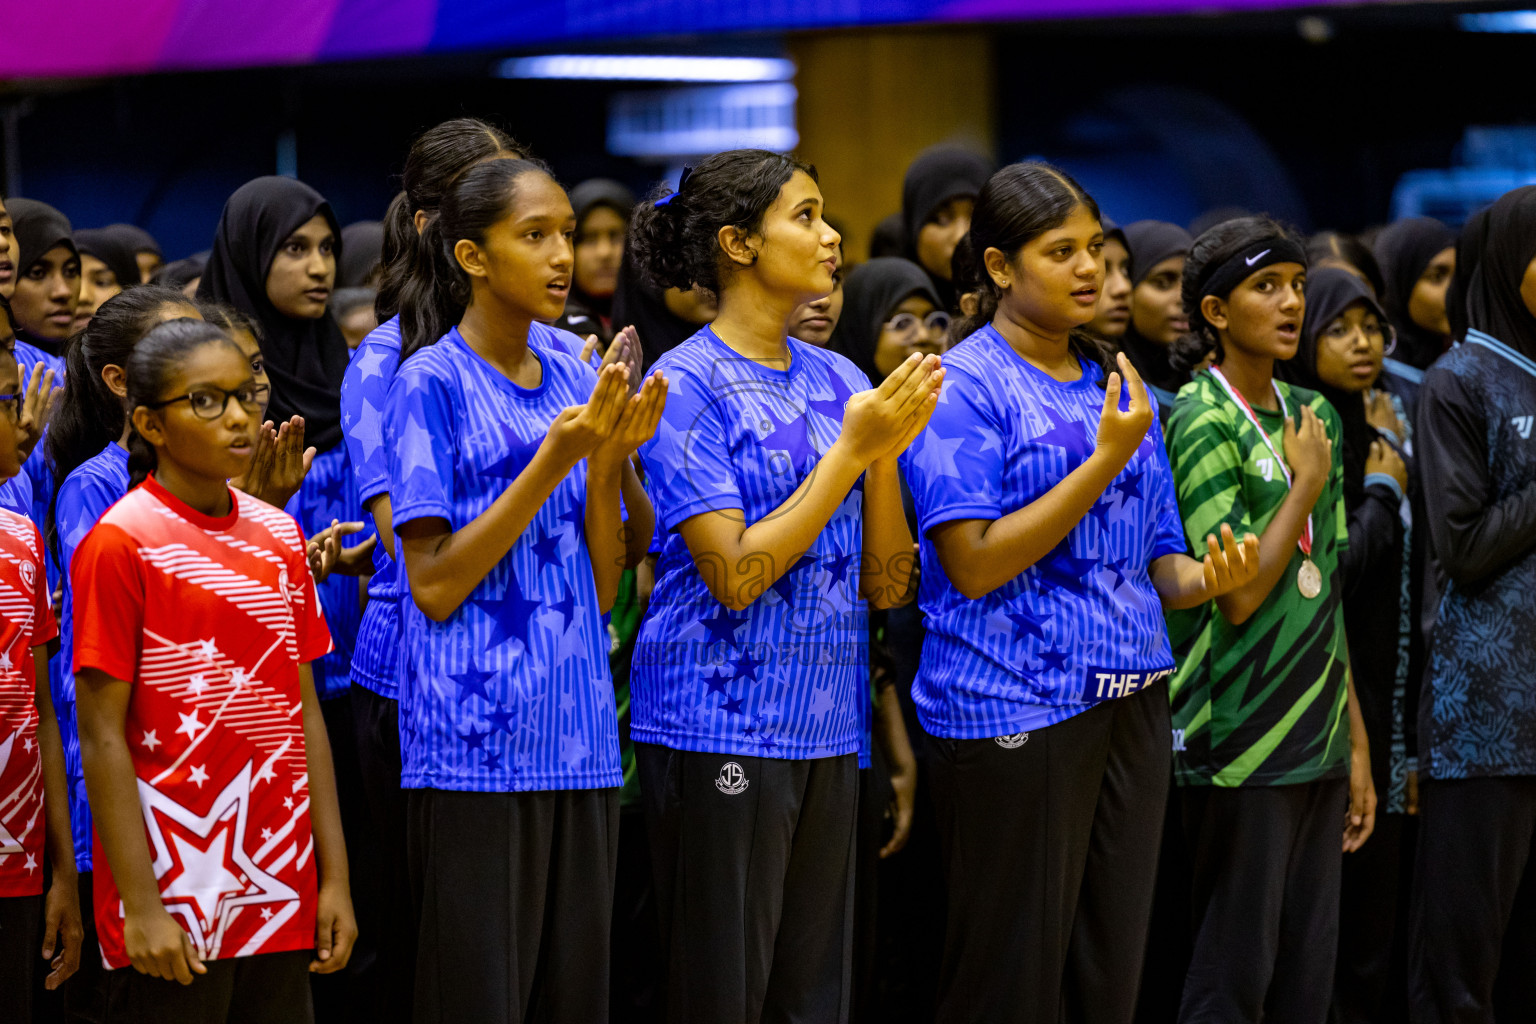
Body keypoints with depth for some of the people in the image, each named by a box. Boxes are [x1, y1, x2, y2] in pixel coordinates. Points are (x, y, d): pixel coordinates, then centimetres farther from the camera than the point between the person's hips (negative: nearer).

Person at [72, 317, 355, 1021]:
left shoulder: (279, 535, 11)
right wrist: (140, 905, -15)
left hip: (281, 898, 6)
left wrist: (334, 876, 7)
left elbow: (303, 713, 12)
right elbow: (101, 737, -10)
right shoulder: (120, 543, -7)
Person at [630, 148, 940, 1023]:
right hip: (722, 728, -6)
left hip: (827, 725, 6)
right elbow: (734, 575, -17)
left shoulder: (841, 382, 10)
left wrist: (887, 450, -7)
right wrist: (854, 447, -15)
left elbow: (887, 585, 8)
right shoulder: (689, 385, -8)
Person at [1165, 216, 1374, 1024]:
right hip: (1242, 748, -7)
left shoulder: (1313, 418, 12)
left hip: (1319, 744, 7)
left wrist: (1356, 743, 13)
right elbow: (1239, 594, -16)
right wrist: (1308, 484, -7)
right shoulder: (1205, 422, -9)